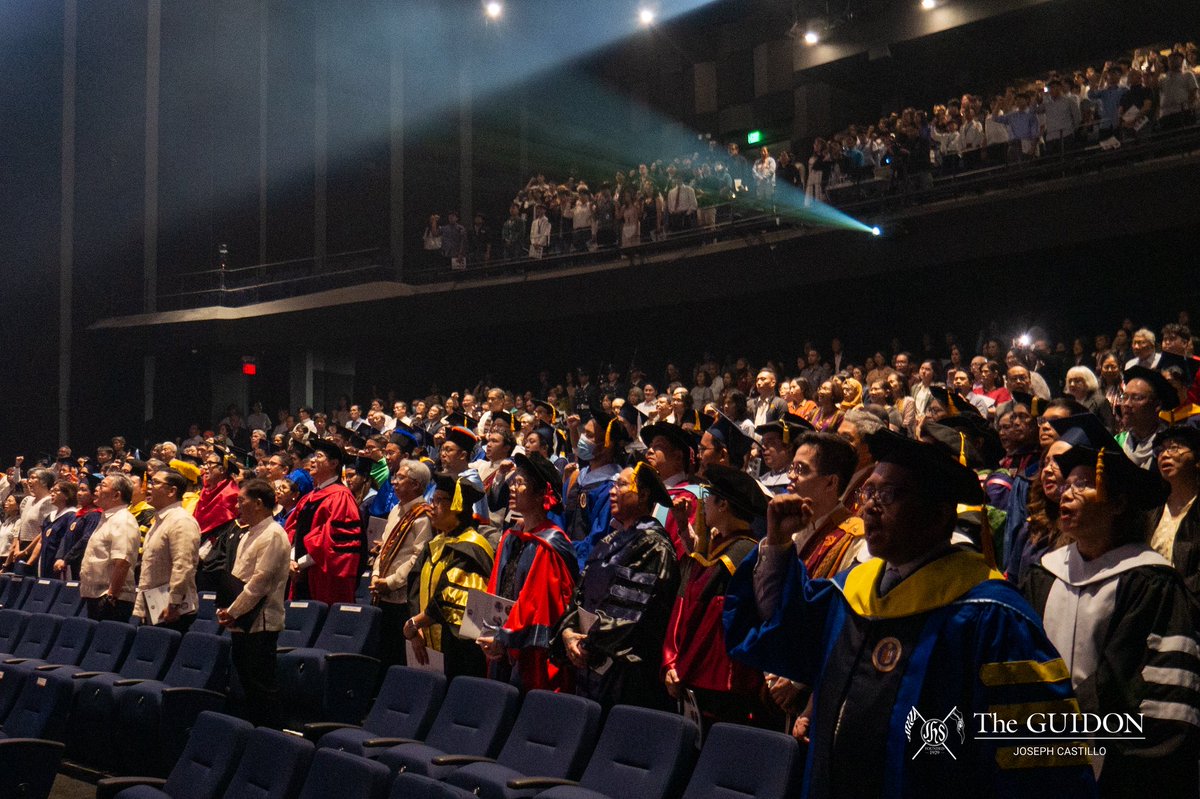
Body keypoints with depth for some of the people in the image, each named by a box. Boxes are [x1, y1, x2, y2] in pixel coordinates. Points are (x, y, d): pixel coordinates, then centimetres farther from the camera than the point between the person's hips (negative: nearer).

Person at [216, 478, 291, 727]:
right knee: (247, 685, 13)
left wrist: (232, 611, -13)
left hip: (260, 624, -10)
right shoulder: (247, 535, 17)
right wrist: (224, 609, 7)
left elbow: (259, 581, -18)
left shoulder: (273, 535, -14)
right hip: (241, 623, 10)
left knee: (262, 688, -6)